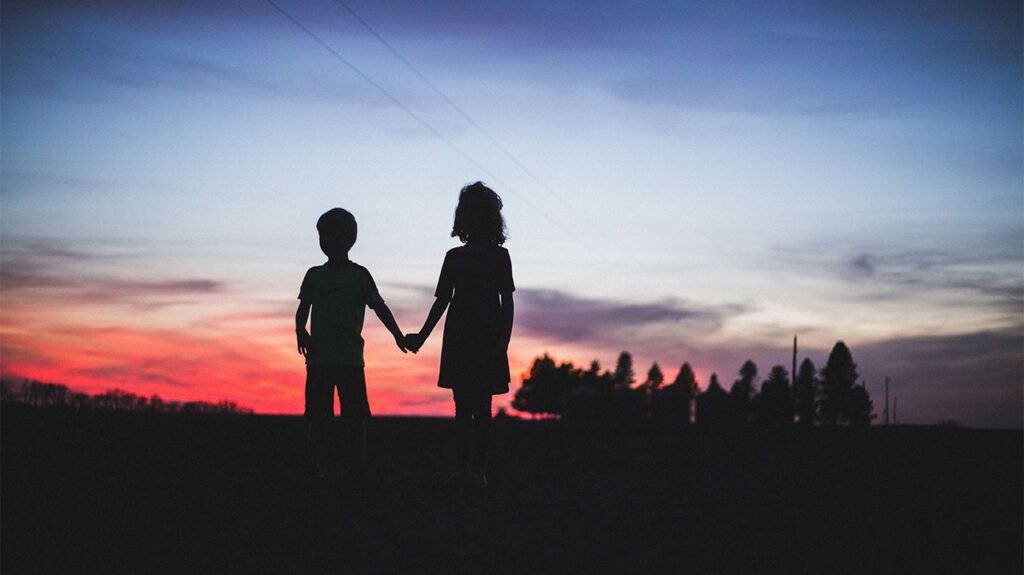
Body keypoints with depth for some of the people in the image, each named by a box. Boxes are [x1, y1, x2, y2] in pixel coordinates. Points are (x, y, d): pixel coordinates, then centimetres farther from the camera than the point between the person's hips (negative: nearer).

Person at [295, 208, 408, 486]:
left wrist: (398, 335, -8)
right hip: (318, 356, 3)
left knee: (354, 416, -2)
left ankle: (356, 468, 1)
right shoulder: (314, 275, 14)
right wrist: (300, 330, -8)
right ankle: (317, 470, 1)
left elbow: (379, 307, 3)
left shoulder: (358, 275, 6)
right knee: (316, 416, -1)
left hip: (350, 358, -2)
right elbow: (303, 309, 13)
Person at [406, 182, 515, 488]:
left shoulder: (499, 256, 5)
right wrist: (421, 336, 10)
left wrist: (503, 340, -11)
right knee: (462, 405, 2)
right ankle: (463, 467, 3)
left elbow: (507, 302, 1)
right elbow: (442, 301, 16)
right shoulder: (454, 257, 13)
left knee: (481, 405, -4)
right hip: (458, 339, 3)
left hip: (488, 339, -3)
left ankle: (478, 468, -2)